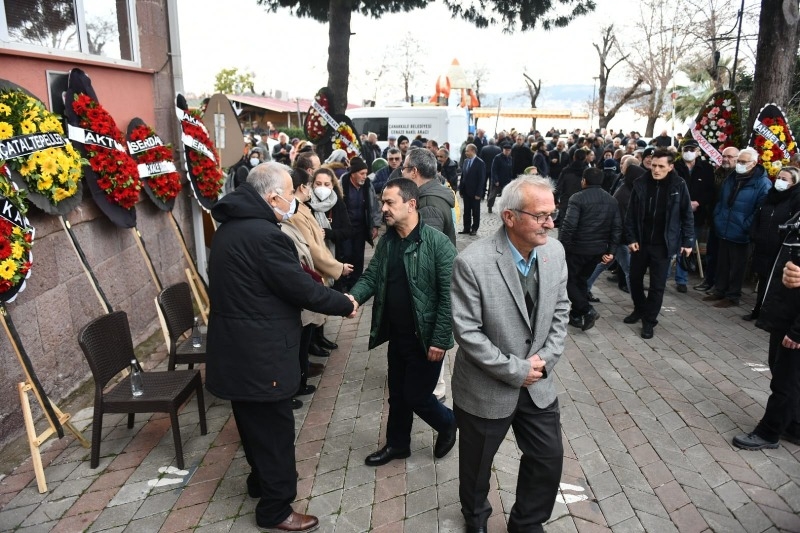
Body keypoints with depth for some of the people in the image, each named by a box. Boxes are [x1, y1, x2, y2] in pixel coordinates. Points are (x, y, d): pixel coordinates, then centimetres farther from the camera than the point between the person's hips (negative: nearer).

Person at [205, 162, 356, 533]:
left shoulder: (231, 227, 8)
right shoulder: (264, 235, -25)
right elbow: (302, 288, -20)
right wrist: (345, 304, -4)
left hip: (236, 347, 10)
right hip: (259, 353, -10)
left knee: (254, 422, 25)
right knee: (274, 428, 6)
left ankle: (261, 480, 45)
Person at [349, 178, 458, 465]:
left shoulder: (438, 243, -19)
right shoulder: (386, 241, 2)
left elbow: (449, 296, -19)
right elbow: (371, 276, 3)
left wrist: (439, 340, -19)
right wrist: (354, 297, -18)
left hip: (425, 337, -6)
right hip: (396, 334, 6)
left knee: (416, 396, 5)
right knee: (397, 394, 19)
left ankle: (447, 423, 35)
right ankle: (397, 444, 40)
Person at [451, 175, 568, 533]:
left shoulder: (554, 251, -7)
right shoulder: (472, 262, -25)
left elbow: (560, 311, 3)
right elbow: (467, 332, -22)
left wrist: (544, 359, -9)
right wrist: (515, 370, -19)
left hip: (538, 383, 5)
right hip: (486, 388, -4)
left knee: (549, 458, 16)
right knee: (477, 463, 19)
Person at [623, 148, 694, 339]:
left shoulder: (679, 185, -7)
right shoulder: (641, 183, -4)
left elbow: (687, 215, -1)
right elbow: (631, 213, -1)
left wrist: (688, 241, -3)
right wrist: (631, 238, -6)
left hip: (663, 244, -2)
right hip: (640, 241, 2)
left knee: (657, 285, 4)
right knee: (635, 278, 15)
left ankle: (649, 320, 18)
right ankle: (639, 310, 38)